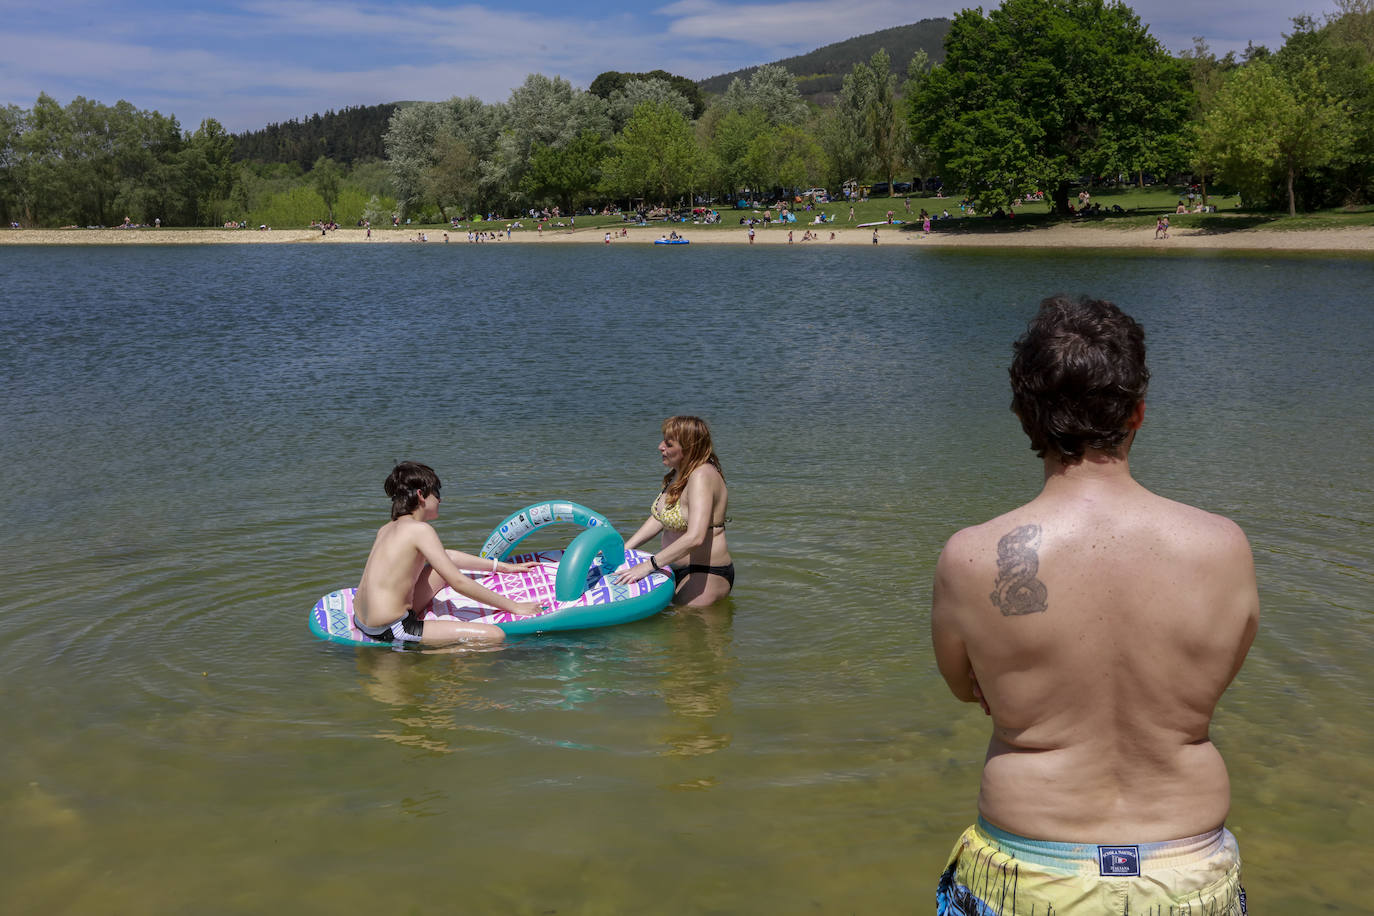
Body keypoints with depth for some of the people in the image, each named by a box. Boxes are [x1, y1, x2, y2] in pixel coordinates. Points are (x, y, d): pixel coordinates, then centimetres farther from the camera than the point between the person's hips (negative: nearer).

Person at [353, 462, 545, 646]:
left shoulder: (387, 529, 15)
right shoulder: (420, 529, -12)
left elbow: (445, 556, 24)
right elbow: (458, 582, -12)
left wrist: (502, 567, 27)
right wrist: (514, 607, -5)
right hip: (390, 631, -10)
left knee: (446, 567, 26)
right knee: (495, 635, -16)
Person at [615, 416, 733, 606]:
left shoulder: (702, 476, -23)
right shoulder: (678, 473, 9)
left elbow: (695, 538, -34)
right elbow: (659, 518, 17)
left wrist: (648, 565, -34)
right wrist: (623, 548, 7)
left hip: (706, 574, -9)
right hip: (679, 568, 9)